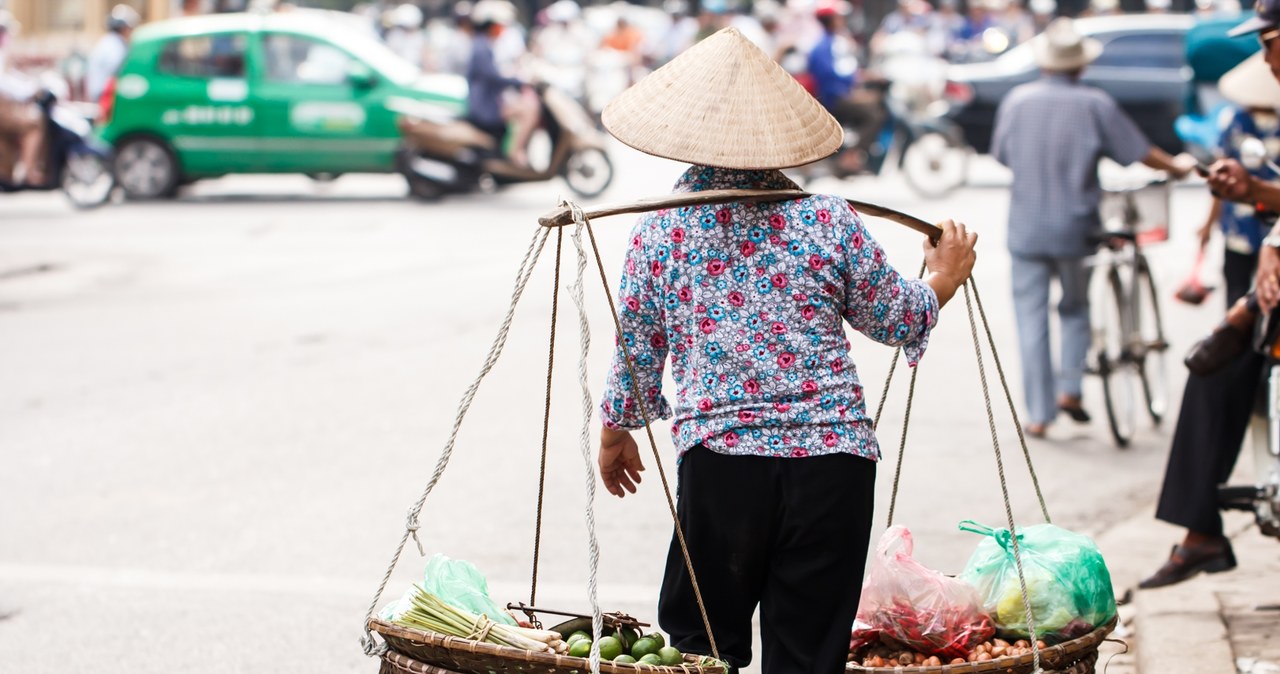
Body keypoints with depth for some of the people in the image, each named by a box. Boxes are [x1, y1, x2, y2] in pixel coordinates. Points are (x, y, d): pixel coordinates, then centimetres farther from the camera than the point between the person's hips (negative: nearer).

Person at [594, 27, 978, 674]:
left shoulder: (660, 229, 4)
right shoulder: (828, 217, 3)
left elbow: (636, 347, 10)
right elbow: (896, 319, 12)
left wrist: (614, 432, 26)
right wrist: (943, 280, 32)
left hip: (721, 456, -1)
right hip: (835, 456, 1)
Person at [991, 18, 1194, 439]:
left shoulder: (1017, 100, -4)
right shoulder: (1095, 104, -8)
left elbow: (1001, 155, 7)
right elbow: (1138, 152, -2)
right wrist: (1176, 168, 17)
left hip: (1026, 228, 1)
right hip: (1075, 228, -1)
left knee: (1031, 318, 5)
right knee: (1075, 308, 21)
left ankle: (1039, 415, 5)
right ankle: (1070, 389, 9)